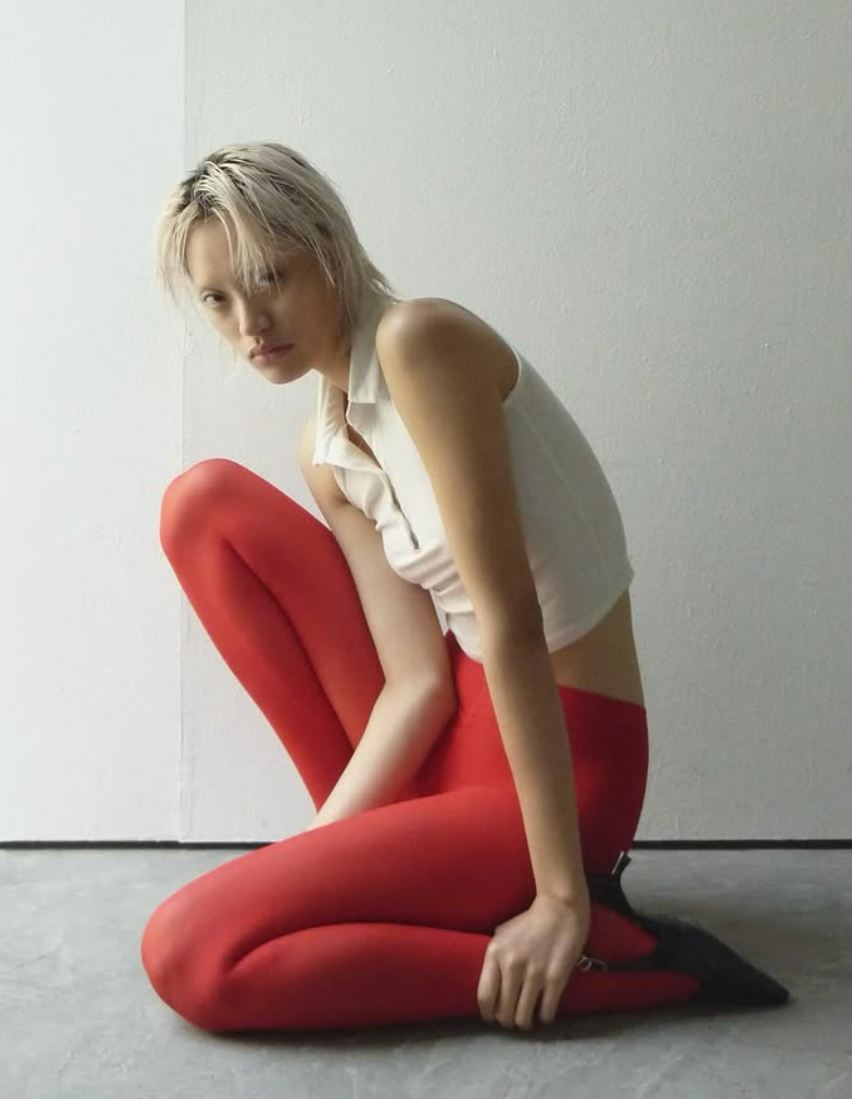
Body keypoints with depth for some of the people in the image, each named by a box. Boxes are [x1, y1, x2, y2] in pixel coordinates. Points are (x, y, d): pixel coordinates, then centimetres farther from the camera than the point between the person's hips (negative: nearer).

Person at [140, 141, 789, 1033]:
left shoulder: (421, 341, -17)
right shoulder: (323, 455, 6)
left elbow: (509, 621, -23)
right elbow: (417, 679, -1)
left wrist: (563, 900, -23)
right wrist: (319, 848, -10)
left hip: (554, 771, -8)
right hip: (453, 737, 8)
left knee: (190, 955, -16)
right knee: (204, 503, 6)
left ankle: (616, 957, -9)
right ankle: (399, 843, 7)